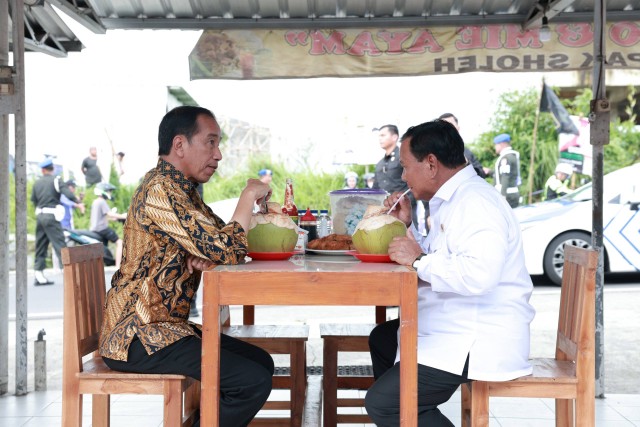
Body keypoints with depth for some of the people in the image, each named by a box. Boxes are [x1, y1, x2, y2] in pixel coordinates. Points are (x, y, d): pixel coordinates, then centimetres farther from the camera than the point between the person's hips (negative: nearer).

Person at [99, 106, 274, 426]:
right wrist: (249, 195, -12)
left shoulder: (182, 190, 14)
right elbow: (225, 250, -24)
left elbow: (219, 242, 14)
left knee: (261, 362, 12)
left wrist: (202, 258, -8)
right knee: (254, 382, -16)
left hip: (167, 325, 10)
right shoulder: (160, 190, -18)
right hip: (139, 338, -10)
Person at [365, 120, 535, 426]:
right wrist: (406, 225, 9)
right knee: (382, 339, 30)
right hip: (456, 328, 12)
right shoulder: (454, 199, 14)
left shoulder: (475, 201, -20)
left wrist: (418, 259, -24)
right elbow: (436, 260, 19)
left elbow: (480, 274, -35)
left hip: (479, 342, -12)